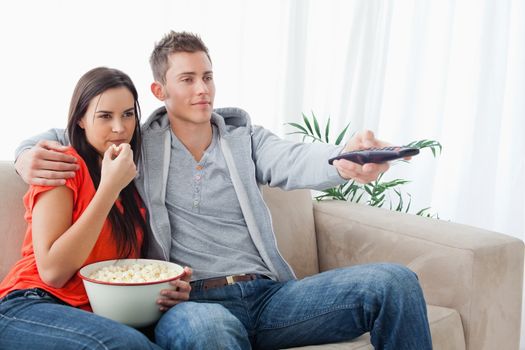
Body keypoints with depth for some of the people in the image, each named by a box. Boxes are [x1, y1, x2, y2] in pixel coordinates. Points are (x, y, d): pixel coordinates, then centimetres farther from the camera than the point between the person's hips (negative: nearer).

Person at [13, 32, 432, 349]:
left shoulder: (246, 137, 15)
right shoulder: (140, 146, 13)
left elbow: (292, 161, -7)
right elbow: (59, 138, 20)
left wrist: (344, 161, -32)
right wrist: (28, 156, -7)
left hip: (270, 294, 4)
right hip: (192, 304, -4)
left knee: (395, 282, -16)